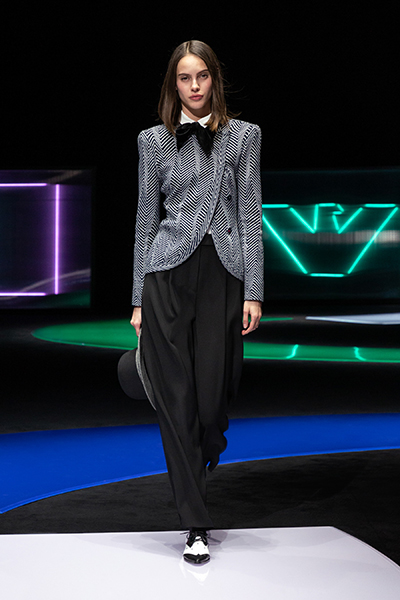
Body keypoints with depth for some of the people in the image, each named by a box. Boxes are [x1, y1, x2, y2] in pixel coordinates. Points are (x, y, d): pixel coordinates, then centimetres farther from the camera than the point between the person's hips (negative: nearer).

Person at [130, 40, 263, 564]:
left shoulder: (243, 135, 9)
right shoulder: (154, 141, 11)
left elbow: (250, 214, 4)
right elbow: (147, 218, 11)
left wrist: (253, 291, -4)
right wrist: (139, 299, 7)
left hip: (222, 273, 0)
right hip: (168, 273, 1)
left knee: (214, 391, -2)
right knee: (176, 397, -2)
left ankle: (202, 470, 35)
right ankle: (196, 525, 6)